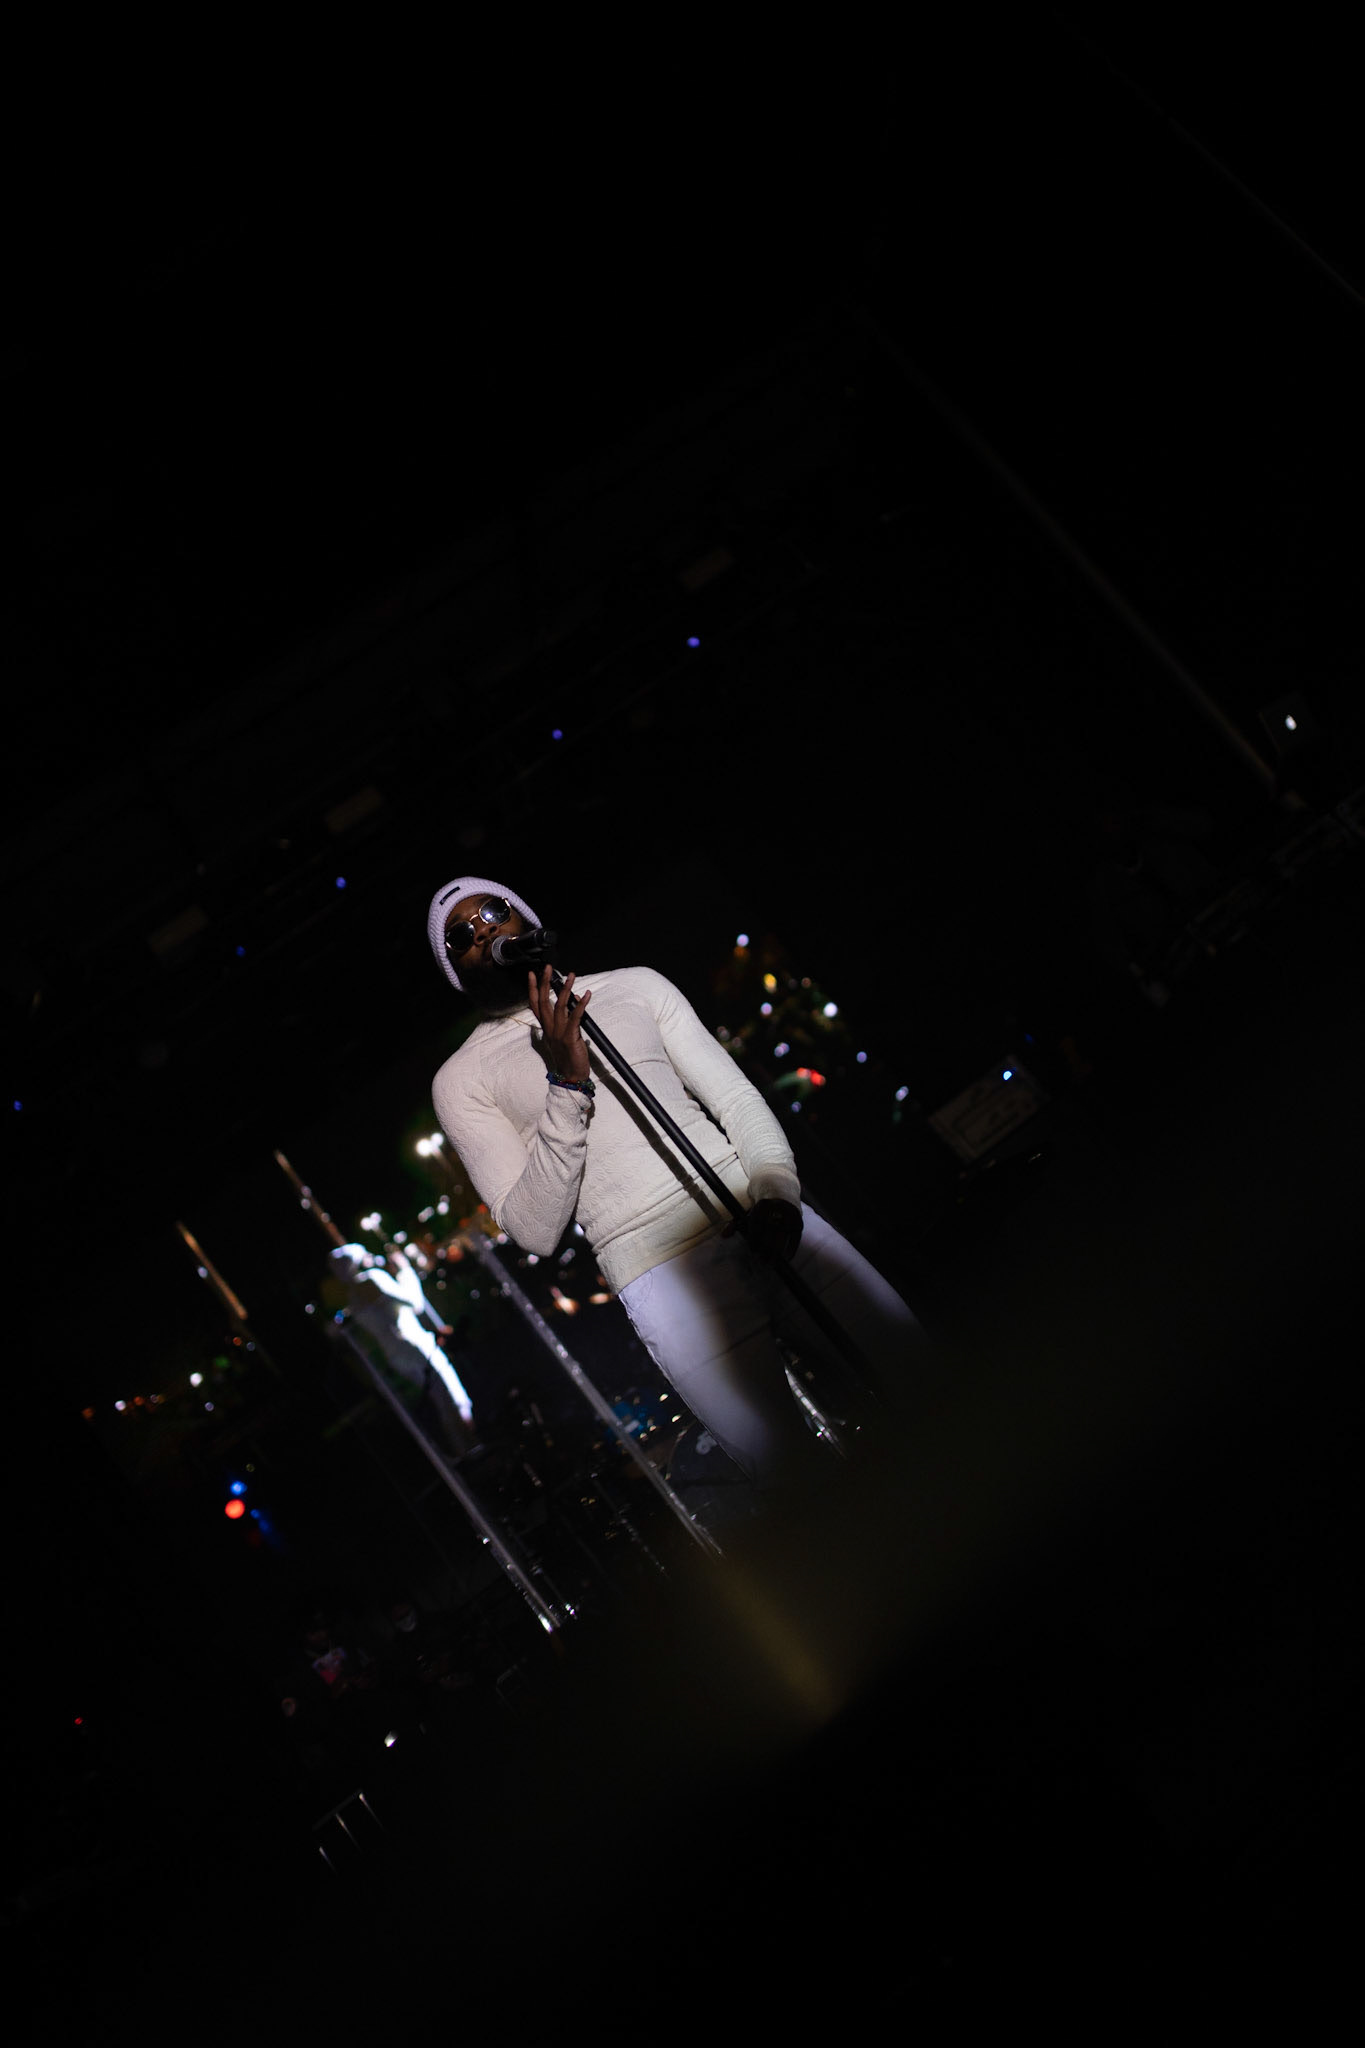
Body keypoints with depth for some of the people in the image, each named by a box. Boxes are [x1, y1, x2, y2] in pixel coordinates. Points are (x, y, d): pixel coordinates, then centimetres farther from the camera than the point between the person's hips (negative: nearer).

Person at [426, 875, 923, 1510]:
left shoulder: (633, 985, 18)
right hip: (663, 1274, -3)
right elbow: (535, 1231, -2)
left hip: (769, 1224, 4)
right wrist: (566, 1084, -14)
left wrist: (775, 1189, -8)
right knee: (807, 1483, -16)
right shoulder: (461, 1080, 9)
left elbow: (736, 1095, 13)